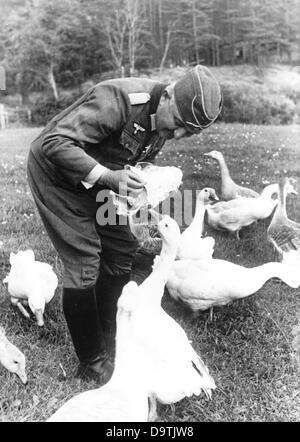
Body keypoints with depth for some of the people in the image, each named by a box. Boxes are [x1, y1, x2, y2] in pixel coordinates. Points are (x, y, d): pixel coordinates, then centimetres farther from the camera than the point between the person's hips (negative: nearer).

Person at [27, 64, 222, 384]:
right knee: (84, 264, -11)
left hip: (95, 178, 8)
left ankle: (106, 334, 24)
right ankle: (92, 362, 6)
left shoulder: (164, 120, -7)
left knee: (122, 252, 6)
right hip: (54, 171, -8)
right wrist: (107, 176, -40)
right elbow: (54, 143, -33)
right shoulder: (118, 100, -33)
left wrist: (144, 178, -13)